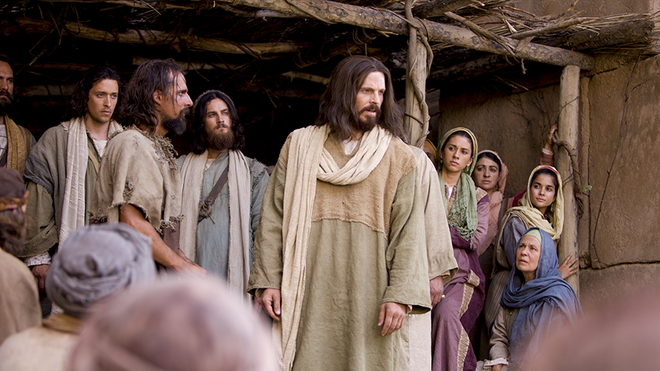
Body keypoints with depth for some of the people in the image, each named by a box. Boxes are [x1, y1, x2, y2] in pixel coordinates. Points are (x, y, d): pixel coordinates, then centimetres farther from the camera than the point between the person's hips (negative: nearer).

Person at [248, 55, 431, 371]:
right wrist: (267, 280, -2)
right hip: (308, 292, 1)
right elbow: (274, 216, 7)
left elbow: (408, 229, 0)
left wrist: (400, 294, -10)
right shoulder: (300, 146, 11)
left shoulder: (398, 157, 8)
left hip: (367, 292, 0)